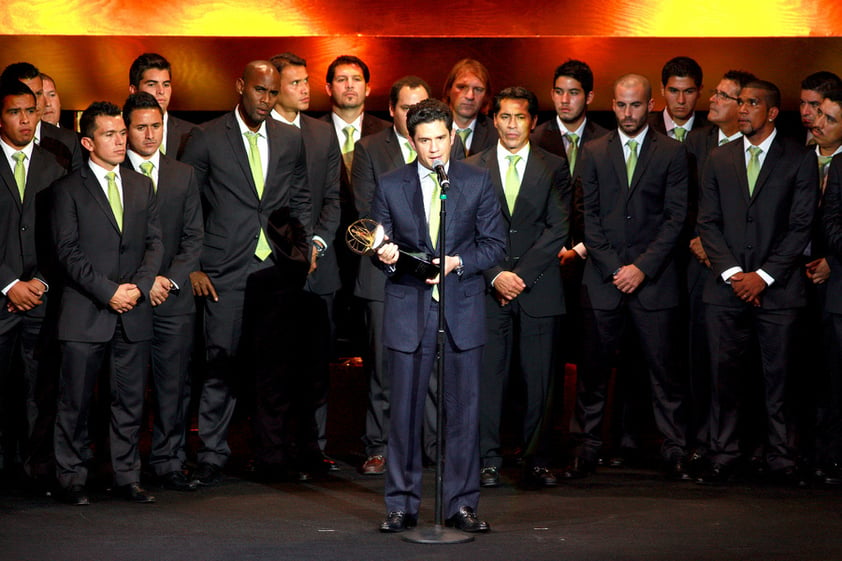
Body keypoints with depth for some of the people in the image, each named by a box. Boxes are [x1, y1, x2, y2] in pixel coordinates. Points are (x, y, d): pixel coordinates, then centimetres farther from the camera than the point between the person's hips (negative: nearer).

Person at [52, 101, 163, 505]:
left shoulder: (142, 186, 15)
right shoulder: (68, 190, 1)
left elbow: (154, 242, 11)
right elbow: (68, 252, -6)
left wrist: (139, 286, -6)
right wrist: (108, 291, -13)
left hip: (134, 312, 4)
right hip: (84, 314, -4)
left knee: (130, 400, 6)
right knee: (75, 402, 1)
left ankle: (127, 477, 14)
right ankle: (72, 479, 11)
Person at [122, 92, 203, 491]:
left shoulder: (183, 175, 13)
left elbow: (193, 237, 10)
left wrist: (171, 280, -4)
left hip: (174, 296, 3)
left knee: (173, 384, 1)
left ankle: (168, 463, 7)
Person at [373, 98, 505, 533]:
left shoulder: (478, 182, 5)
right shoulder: (390, 186, 6)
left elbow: (494, 244, 3)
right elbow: (379, 243, 9)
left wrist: (457, 263, -13)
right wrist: (386, 256, -14)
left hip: (462, 308, 0)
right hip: (408, 311, 0)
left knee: (463, 411, 3)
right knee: (404, 411, 2)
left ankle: (461, 504, 12)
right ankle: (402, 505, 12)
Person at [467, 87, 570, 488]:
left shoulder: (554, 168, 8)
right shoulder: (472, 168, 9)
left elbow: (558, 229, 0)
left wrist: (521, 274, -10)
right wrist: (495, 275, -8)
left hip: (539, 290, 0)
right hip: (488, 290, 0)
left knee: (539, 380, 0)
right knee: (489, 377, -1)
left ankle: (535, 461, 8)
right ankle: (489, 460, 7)